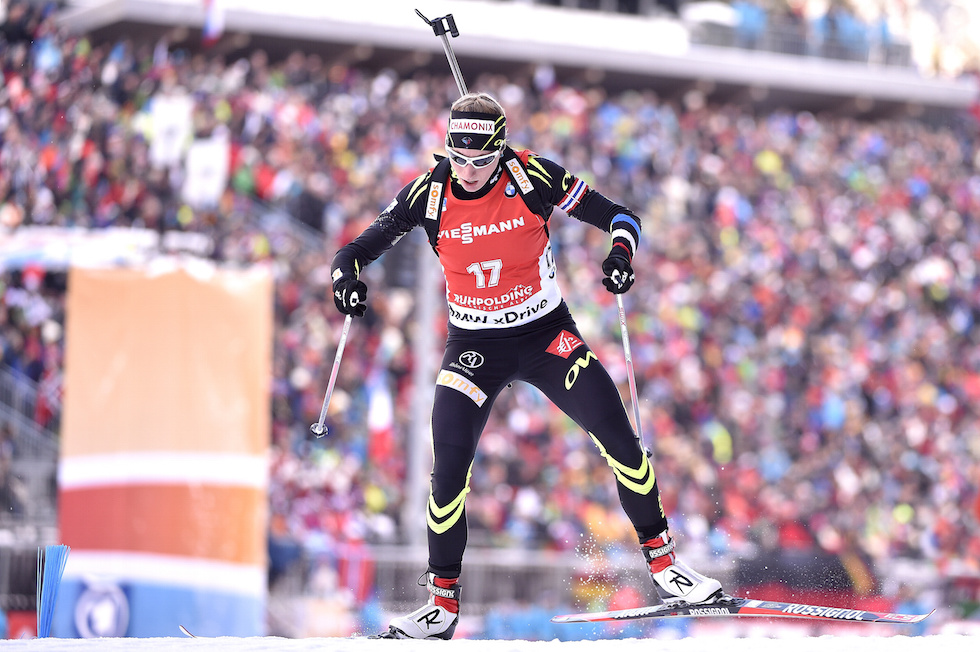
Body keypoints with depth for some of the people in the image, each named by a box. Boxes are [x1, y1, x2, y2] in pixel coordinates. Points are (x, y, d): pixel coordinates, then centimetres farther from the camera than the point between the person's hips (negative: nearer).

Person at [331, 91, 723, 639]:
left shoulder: (531, 177, -16)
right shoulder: (429, 193, -12)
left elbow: (618, 216, -9)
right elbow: (358, 250, -5)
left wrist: (622, 252, -30)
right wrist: (347, 279, -27)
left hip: (547, 333, 0)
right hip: (473, 347, 0)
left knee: (619, 438, -10)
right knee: (449, 469, -13)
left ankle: (661, 557, 9)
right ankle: (443, 602, 3)